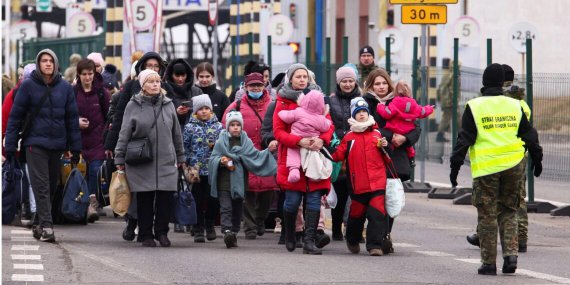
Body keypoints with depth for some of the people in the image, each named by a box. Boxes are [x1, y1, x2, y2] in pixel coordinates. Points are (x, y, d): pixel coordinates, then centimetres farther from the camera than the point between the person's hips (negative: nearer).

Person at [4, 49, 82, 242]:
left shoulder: (65, 88, 6)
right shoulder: (28, 86, -1)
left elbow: (72, 118, 9)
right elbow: (15, 116, 1)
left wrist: (75, 148, 6)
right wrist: (10, 145, -4)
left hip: (57, 144, 3)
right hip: (35, 143, -3)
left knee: (51, 186, 7)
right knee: (41, 185, -11)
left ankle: (39, 223, 20)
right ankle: (46, 226, -16)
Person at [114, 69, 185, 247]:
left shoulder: (168, 104, 10)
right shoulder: (134, 106, 1)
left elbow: (176, 133, 17)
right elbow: (124, 134, 3)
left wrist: (180, 157, 18)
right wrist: (120, 159, 1)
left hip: (166, 161, 2)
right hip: (142, 163, -2)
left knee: (166, 198, -3)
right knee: (145, 199, 1)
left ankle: (162, 232, 12)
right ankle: (146, 235, 11)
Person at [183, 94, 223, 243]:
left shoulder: (218, 126, 7)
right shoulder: (190, 127, 4)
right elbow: (185, 147, 5)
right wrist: (187, 165, -1)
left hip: (213, 169, 1)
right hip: (196, 169, -1)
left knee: (212, 199, 3)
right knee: (198, 200, 0)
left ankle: (210, 226, 24)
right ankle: (198, 230, 6)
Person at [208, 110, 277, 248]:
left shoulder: (246, 142, 8)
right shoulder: (221, 142, 3)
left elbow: (256, 156, 3)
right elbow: (213, 159, 2)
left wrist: (268, 152, -9)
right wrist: (221, 161, -17)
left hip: (240, 181, 3)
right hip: (224, 181, -3)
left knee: (237, 210, 8)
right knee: (226, 207, -14)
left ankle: (233, 232, 16)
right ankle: (227, 231, -27)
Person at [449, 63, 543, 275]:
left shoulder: (474, 107, -2)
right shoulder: (515, 106, 7)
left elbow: (464, 139, -5)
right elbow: (529, 135, 13)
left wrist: (455, 166, -1)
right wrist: (537, 159, 25)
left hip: (486, 169, -3)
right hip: (514, 166, 3)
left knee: (487, 216, 4)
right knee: (508, 212, 16)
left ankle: (489, 263, 5)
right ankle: (510, 254, 1)